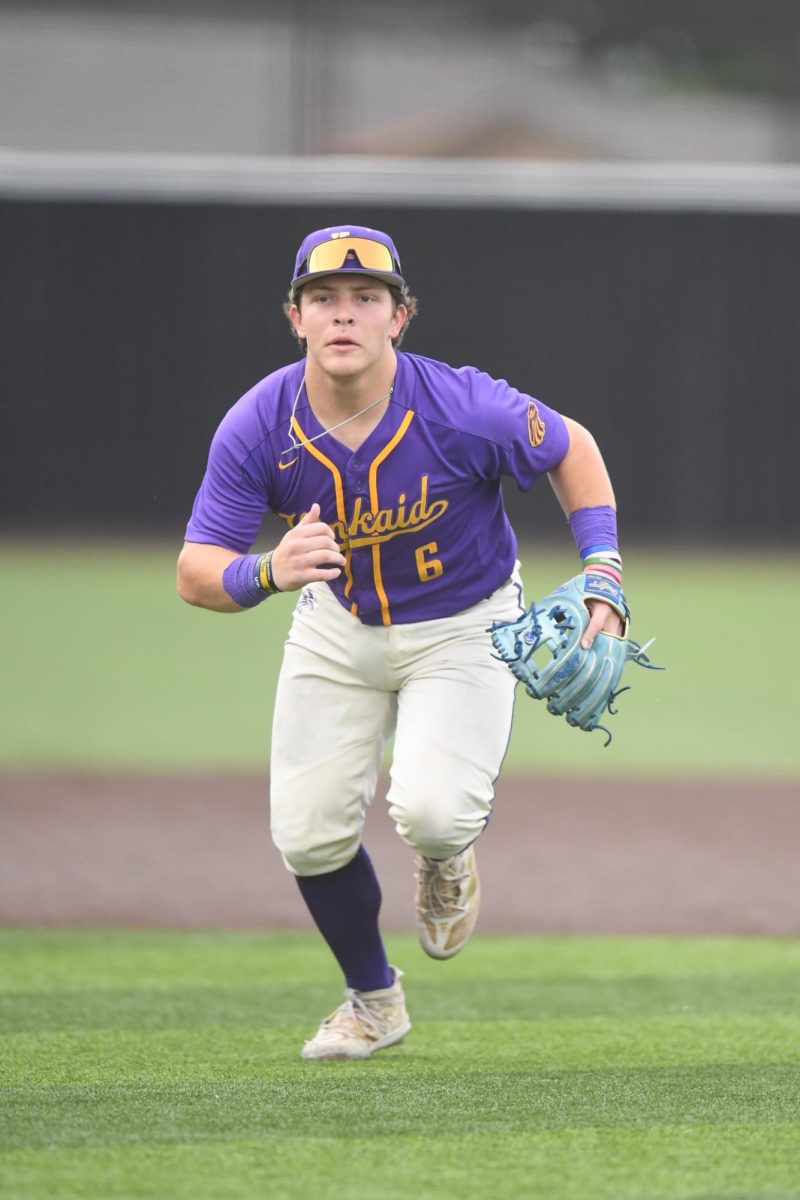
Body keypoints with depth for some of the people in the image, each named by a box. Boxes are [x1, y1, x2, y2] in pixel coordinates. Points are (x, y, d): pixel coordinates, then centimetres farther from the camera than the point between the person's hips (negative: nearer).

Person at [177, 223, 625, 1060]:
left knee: (427, 810, -25)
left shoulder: (466, 410, -28)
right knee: (308, 831, -3)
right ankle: (373, 999, 25)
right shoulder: (257, 428, -22)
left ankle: (447, 851, 15)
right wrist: (267, 572, -44)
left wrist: (605, 581, -15)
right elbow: (195, 574, -22)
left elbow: (571, 449, -8)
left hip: (463, 626, -3)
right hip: (337, 628, 3)